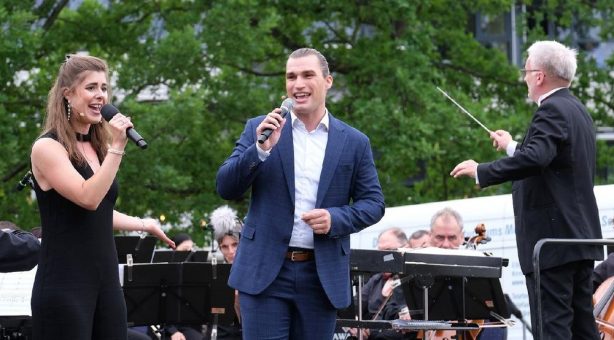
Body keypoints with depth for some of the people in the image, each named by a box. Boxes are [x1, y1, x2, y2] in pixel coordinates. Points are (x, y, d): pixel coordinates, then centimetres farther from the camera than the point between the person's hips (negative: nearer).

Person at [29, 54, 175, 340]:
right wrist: (117, 147, -19)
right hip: (64, 284, -8)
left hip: (105, 279, 8)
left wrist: (144, 225, 34)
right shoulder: (47, 147, -9)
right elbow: (88, 198, -21)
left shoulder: (97, 147, 15)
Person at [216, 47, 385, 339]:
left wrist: (335, 218, -13)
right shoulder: (259, 129, 5)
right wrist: (261, 149, -17)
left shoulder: (355, 142, 7)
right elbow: (226, 189, -2)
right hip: (265, 271, -1)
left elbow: (373, 203, 7)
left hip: (322, 276, 1)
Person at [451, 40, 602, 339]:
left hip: (553, 240, -10)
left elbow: (535, 159, -30)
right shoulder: (577, 110, 17)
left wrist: (482, 171, -24)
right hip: (582, 237, 10)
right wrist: (514, 147, 35)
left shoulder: (552, 110, -14)